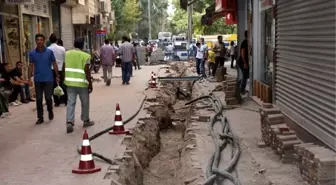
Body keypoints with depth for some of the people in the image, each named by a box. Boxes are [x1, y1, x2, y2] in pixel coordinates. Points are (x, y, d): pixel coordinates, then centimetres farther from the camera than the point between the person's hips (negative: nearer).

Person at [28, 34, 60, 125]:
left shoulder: (49, 52, -2)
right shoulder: (32, 53, 2)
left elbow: (54, 64, 3)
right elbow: (31, 66, 5)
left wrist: (57, 76, 1)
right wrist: (29, 78, -1)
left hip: (48, 79, -2)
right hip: (38, 80, 2)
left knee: (48, 98, -3)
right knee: (39, 99, 5)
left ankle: (50, 111, 26)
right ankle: (40, 117, 14)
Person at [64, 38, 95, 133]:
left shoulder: (67, 54, 5)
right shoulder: (85, 56, -9)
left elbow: (64, 68, 9)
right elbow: (87, 71, -12)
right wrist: (90, 84, -4)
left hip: (70, 82, 4)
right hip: (82, 83, -3)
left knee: (70, 102, 4)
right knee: (85, 102, 14)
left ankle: (69, 122, -8)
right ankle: (86, 121, 27)